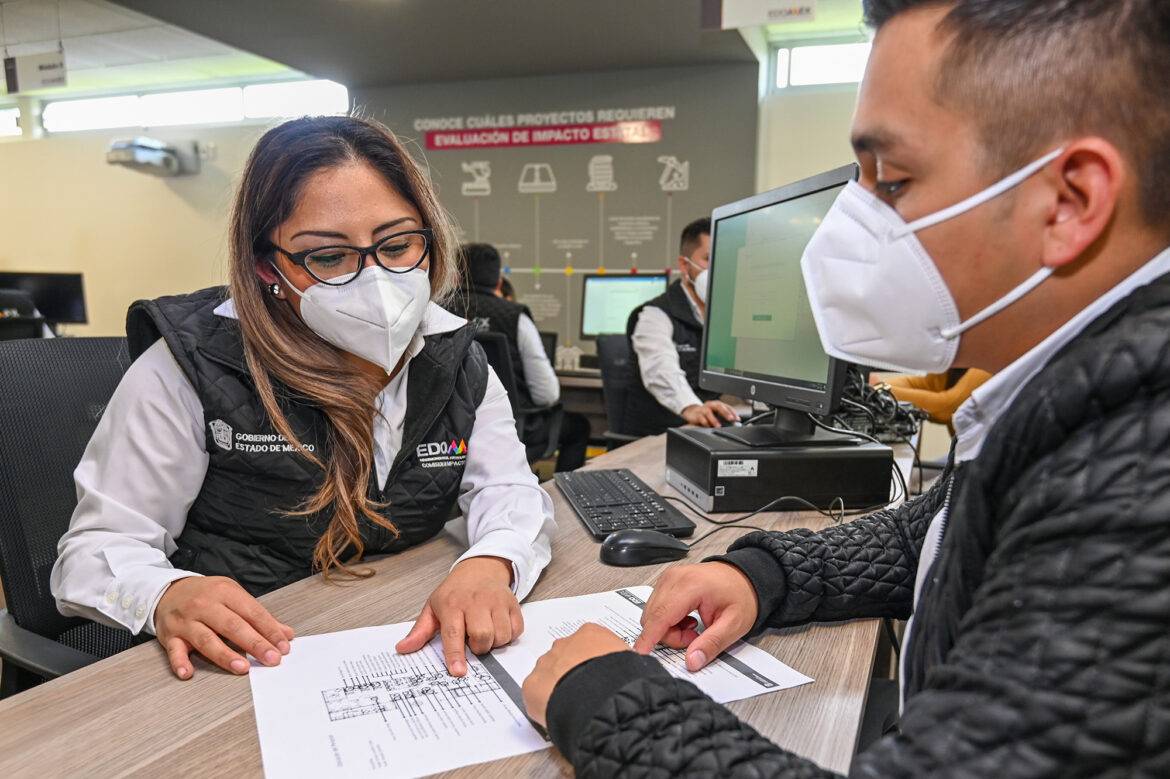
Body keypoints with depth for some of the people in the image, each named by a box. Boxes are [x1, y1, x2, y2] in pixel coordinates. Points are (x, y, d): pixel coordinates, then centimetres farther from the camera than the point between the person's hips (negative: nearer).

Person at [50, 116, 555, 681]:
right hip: (237, 670, -1)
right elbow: (97, 547, -8)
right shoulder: (191, 368, -11)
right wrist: (164, 596, -31)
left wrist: (490, 564, -25)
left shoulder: (453, 359, 0)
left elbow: (508, 489, -3)